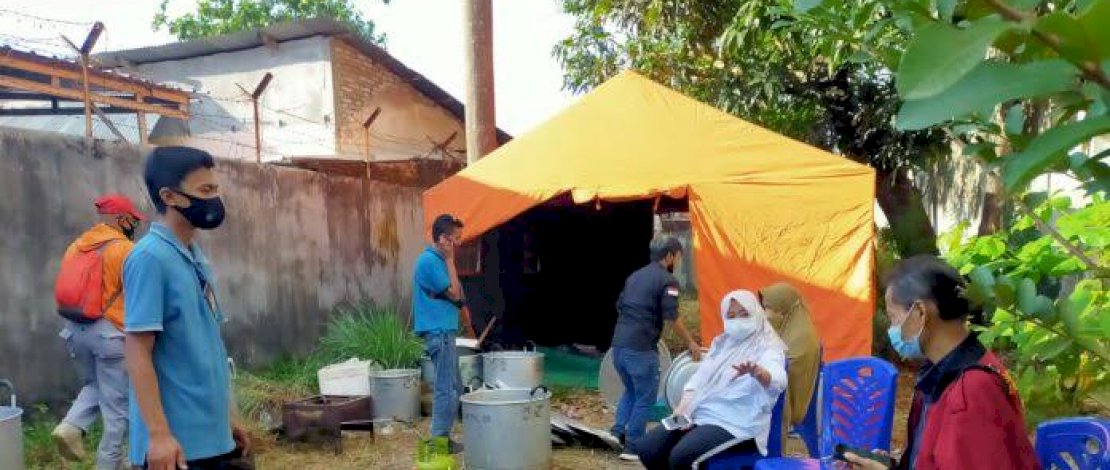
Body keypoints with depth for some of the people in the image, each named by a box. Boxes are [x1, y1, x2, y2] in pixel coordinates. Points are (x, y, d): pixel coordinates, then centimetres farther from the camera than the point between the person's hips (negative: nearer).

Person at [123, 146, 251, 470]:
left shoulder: (195, 257, 8)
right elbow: (138, 352, -18)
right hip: (178, 441, -8)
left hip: (211, 434, 8)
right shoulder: (150, 258, -15)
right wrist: (159, 434, -21)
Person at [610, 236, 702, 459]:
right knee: (645, 397, 5)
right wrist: (691, 343, 0)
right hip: (641, 348, -7)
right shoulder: (667, 280, -7)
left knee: (630, 390, 24)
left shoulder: (635, 276, 16)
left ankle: (619, 431, 16)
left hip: (618, 344, 8)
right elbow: (672, 319, -12)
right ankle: (632, 447, 8)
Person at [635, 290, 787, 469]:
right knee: (647, 449, -8)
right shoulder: (721, 343, 17)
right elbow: (700, 377, 16)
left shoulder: (767, 348, -6)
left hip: (736, 425, -7)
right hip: (700, 415, 7)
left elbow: (778, 381, -26)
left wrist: (757, 372, -51)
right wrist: (683, 406, -4)